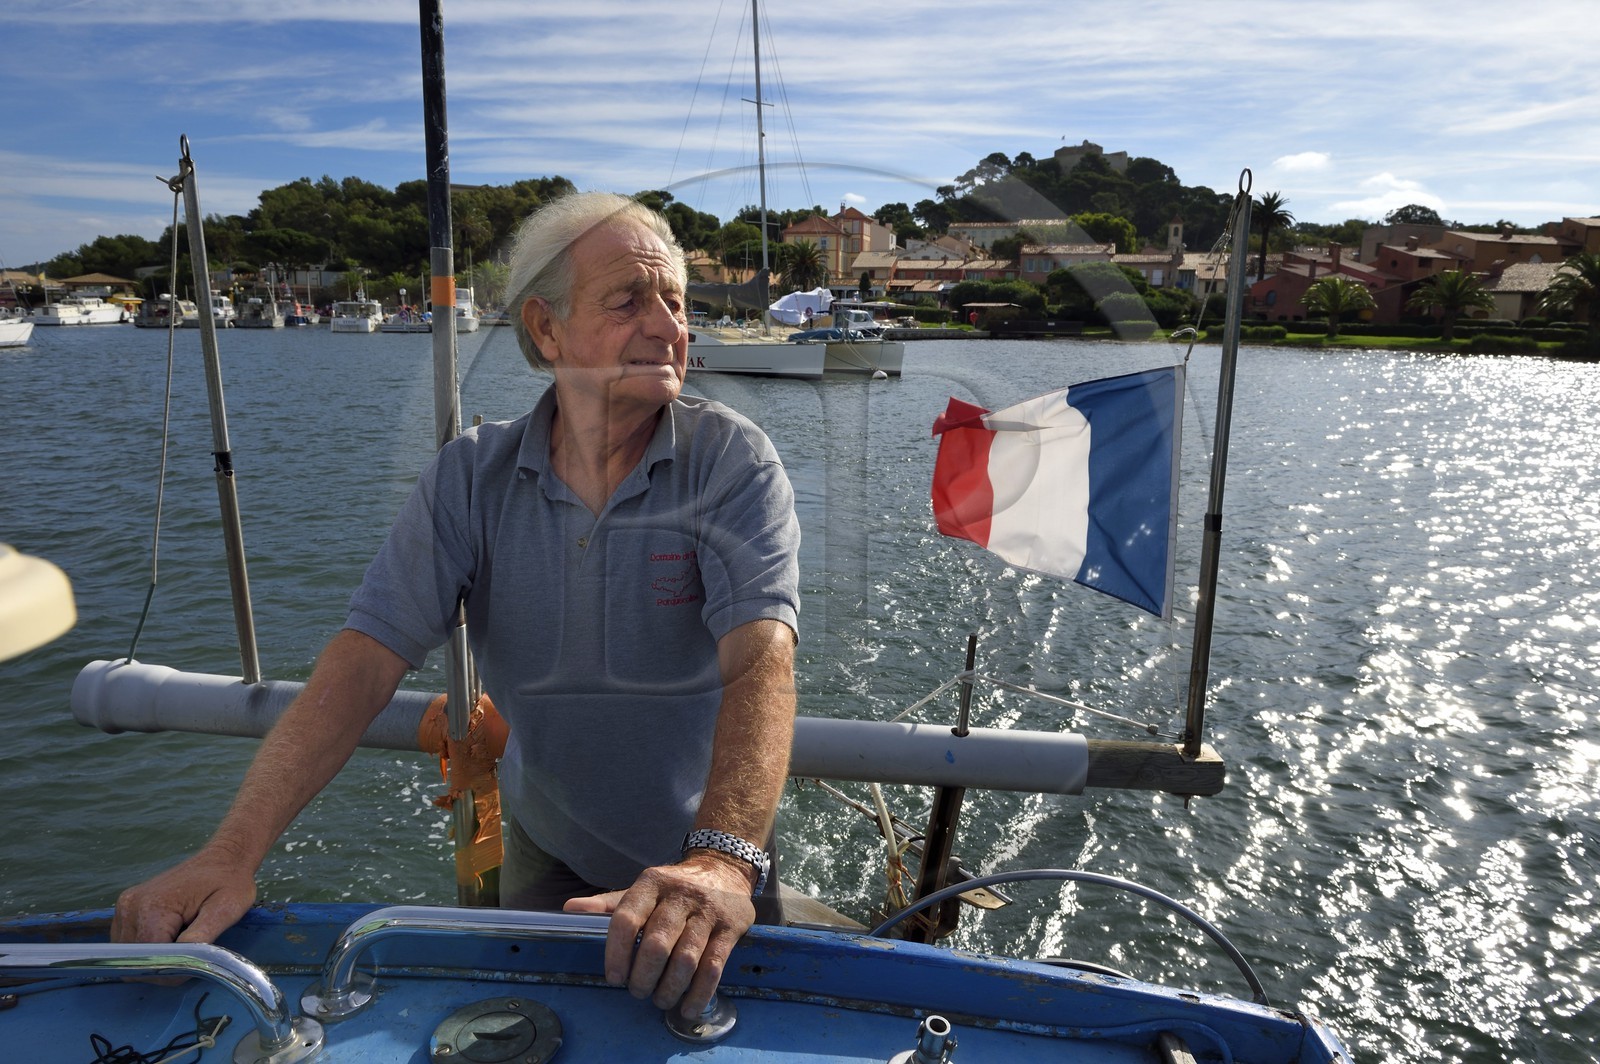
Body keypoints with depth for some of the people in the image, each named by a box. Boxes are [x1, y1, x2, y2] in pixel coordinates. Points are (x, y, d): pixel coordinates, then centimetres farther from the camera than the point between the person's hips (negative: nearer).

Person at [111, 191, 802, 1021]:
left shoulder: (732, 460, -19)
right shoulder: (472, 478, -11)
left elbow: (762, 653, -33)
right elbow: (368, 656, -18)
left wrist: (723, 859, -48)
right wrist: (232, 854, -29)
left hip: (707, 858, -1)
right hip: (547, 851, 1)